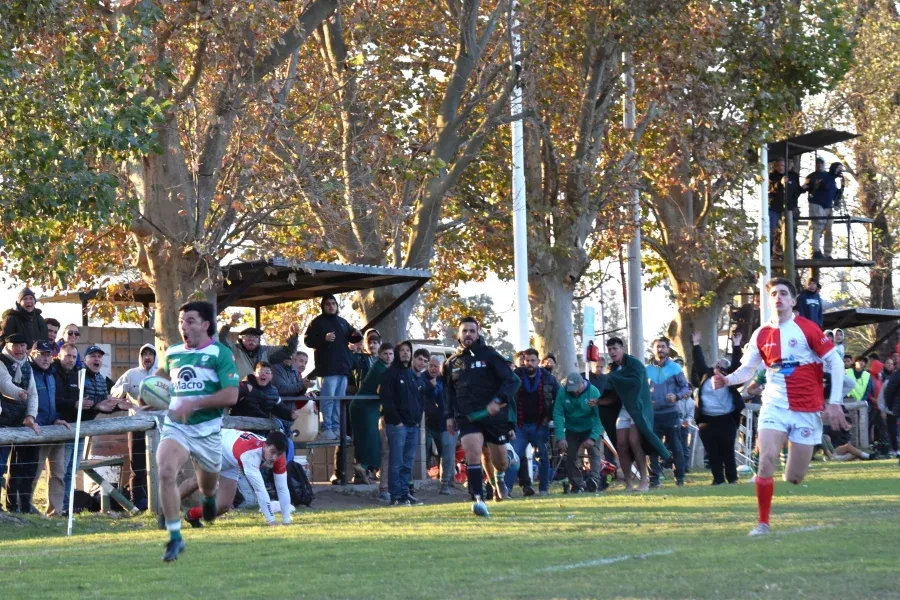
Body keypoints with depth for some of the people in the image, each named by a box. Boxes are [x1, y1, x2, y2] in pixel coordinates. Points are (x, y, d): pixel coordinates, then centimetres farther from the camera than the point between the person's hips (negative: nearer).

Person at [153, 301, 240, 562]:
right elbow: (161, 373, 29)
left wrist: (194, 403, -24)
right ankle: (175, 538, -19)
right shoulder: (172, 353, 6)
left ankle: (208, 497, 58)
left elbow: (231, 396, -17)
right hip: (175, 425, 2)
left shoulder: (221, 354, -8)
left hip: (207, 429, -2)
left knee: (208, 485, 16)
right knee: (166, 472, -25)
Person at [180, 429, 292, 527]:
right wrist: (271, 520, -51)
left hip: (231, 465, 6)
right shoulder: (250, 453, -49)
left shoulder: (278, 459, -28)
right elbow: (259, 488, -50)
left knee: (223, 506, 4)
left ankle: (191, 515, 28)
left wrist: (287, 521, -30)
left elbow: (282, 489, -24)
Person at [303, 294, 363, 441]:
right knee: (328, 399, -10)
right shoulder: (318, 322, -2)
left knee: (339, 400, 9)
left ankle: (336, 429, 14)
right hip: (327, 368, -7)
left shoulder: (342, 322, 17)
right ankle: (326, 429, -10)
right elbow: (308, 341, -9)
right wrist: (324, 339, -23)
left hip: (342, 367, 7)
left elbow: (351, 337, 25)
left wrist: (357, 336, 1)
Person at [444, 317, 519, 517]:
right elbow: (448, 391, 24)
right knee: (472, 454, -21)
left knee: (500, 460, 10)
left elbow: (510, 380, -7)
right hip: (467, 417, 1)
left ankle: (499, 478, 47)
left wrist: (498, 401, -22)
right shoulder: (452, 363, 11)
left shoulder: (489, 355, -1)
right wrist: (449, 415, 14)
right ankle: (478, 499, -24)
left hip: (494, 415, -1)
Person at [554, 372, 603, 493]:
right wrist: (560, 438, -27)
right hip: (572, 431, 3)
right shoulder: (562, 392, -18)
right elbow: (558, 415, -19)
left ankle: (595, 479, -31)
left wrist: (593, 438, -32)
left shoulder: (593, 392, -23)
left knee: (594, 451, -19)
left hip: (591, 429, -3)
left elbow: (599, 416, -25)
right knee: (571, 456, 0)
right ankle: (577, 485, 10)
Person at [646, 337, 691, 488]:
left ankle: (680, 477, 7)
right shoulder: (647, 370, 9)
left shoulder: (675, 368, 3)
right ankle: (654, 478, 4)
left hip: (670, 413, -2)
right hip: (653, 414, 2)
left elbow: (686, 388, 2)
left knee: (675, 447, 1)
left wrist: (677, 396, -17)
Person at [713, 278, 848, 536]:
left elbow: (835, 362, -3)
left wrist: (834, 402, -8)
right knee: (766, 461, -19)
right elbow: (747, 369, 12)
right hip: (774, 406, 2)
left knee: (794, 478, -1)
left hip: (806, 411, -2)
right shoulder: (762, 335, 5)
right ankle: (763, 523, -10)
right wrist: (726, 380, -9)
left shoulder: (807, 329, -6)